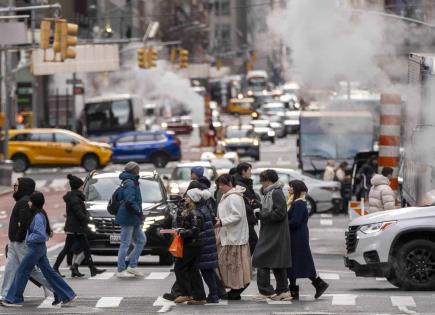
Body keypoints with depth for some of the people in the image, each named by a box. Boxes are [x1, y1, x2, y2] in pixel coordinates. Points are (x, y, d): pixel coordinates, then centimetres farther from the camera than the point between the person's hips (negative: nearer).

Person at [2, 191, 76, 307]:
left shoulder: (38, 217, -20)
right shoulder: (40, 214, 9)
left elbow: (41, 235, -26)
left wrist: (29, 238, -15)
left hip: (36, 248, -10)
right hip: (40, 248, 10)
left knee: (22, 272, 0)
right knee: (48, 272, 12)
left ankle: (14, 300, 8)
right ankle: (67, 296, 12)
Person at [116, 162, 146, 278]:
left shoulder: (132, 182, 16)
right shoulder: (129, 183, -15)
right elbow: (129, 202, -26)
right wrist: (139, 212, -18)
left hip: (133, 220, 10)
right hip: (127, 218, -10)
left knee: (141, 240, 12)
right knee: (125, 244, -5)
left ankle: (132, 266, 13)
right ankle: (121, 270, -1)